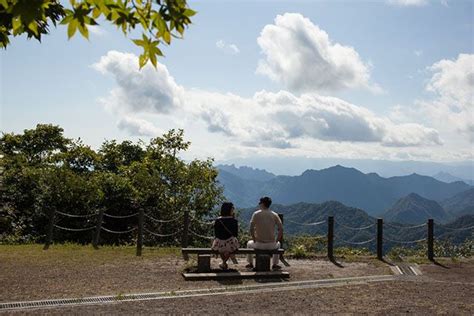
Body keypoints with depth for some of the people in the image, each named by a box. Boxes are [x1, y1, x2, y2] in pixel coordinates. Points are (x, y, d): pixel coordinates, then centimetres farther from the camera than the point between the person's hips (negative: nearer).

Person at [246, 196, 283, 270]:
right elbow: (281, 229, -4)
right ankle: (275, 265, 36)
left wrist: (254, 240, 3)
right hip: (271, 245, 1)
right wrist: (276, 241, 8)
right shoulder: (274, 215, 0)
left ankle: (251, 264, 38)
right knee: (278, 244, 37)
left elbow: (251, 229, -9)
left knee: (249, 243, 33)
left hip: (259, 244, -1)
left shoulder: (256, 214, -5)